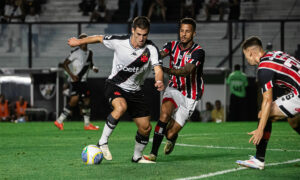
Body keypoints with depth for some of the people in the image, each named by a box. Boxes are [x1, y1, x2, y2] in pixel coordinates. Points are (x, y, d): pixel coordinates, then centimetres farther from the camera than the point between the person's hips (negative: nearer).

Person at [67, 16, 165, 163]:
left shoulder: (151, 49, -15)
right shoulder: (118, 42, -15)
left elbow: (157, 69, -27)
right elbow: (99, 38, 2)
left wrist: (159, 81, -49)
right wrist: (78, 42, 15)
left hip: (135, 91, 3)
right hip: (115, 85, -3)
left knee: (146, 127, 0)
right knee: (121, 107, -36)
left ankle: (137, 157, 26)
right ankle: (103, 142, -24)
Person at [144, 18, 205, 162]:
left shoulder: (198, 51, -18)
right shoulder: (173, 46, -3)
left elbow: (187, 71, -33)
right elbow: (160, 54, -22)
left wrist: (167, 70, -50)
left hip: (190, 97, -3)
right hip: (174, 89, 3)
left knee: (170, 134, -4)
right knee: (165, 112, -30)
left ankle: (172, 138, 37)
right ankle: (153, 154, -22)